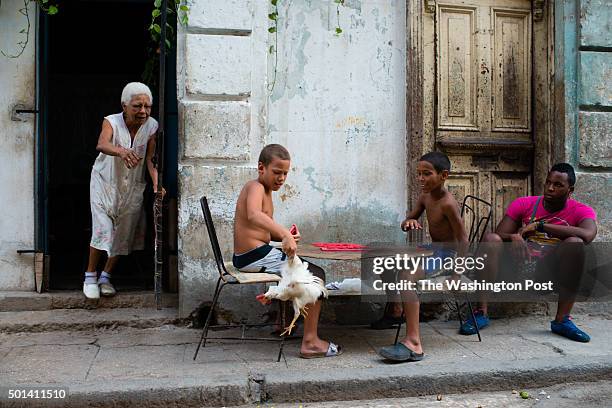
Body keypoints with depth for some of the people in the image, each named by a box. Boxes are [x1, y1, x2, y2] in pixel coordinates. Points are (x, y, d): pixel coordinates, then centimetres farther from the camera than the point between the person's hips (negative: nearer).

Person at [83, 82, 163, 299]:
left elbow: (151, 159, -14)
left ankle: (106, 276, 26)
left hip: (133, 186, 3)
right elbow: (102, 144, -42)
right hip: (105, 182, -3)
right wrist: (121, 151, -63)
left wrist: (156, 184, -30)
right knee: (102, 229, -10)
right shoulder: (111, 122, -21)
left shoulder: (151, 126, -13)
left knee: (124, 234, 8)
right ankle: (90, 275, 11)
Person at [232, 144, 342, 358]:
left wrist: (286, 236, 0)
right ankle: (310, 342, -11)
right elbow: (253, 216, -37)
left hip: (245, 257, 11)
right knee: (316, 275, -11)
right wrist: (284, 234, -47)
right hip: (256, 256, -11)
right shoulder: (256, 187, -14)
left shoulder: (265, 191, 18)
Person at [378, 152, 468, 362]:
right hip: (432, 250, 10)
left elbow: (463, 240, -21)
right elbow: (407, 220, 13)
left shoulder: (447, 203, -21)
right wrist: (409, 222, -11)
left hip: (447, 254, -10)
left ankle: (413, 343, -39)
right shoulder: (425, 196, 4)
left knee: (408, 273, -33)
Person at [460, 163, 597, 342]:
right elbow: (498, 236, -4)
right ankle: (482, 313, -26)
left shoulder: (581, 211, -1)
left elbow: (588, 235, -25)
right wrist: (513, 237, -29)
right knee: (490, 238, -23)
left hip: (551, 271, -1)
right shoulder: (523, 204, 3)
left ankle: (562, 320, -24)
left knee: (575, 243, -28)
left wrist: (540, 225, -24)